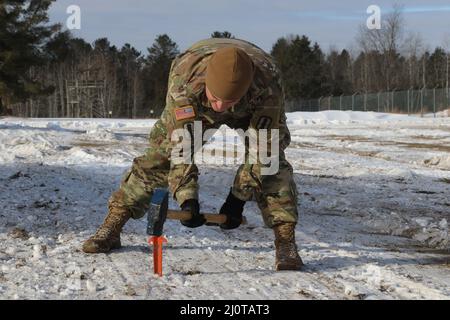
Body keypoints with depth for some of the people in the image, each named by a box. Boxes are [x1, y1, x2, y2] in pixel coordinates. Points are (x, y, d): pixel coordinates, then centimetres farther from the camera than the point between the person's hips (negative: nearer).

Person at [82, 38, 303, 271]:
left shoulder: (267, 85, -43)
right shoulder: (184, 79, -43)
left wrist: (238, 198, -33)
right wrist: (187, 199, -44)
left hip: (252, 112, 0)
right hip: (193, 109, 1)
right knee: (160, 154, -10)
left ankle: (285, 241, -17)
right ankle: (111, 227, 1)